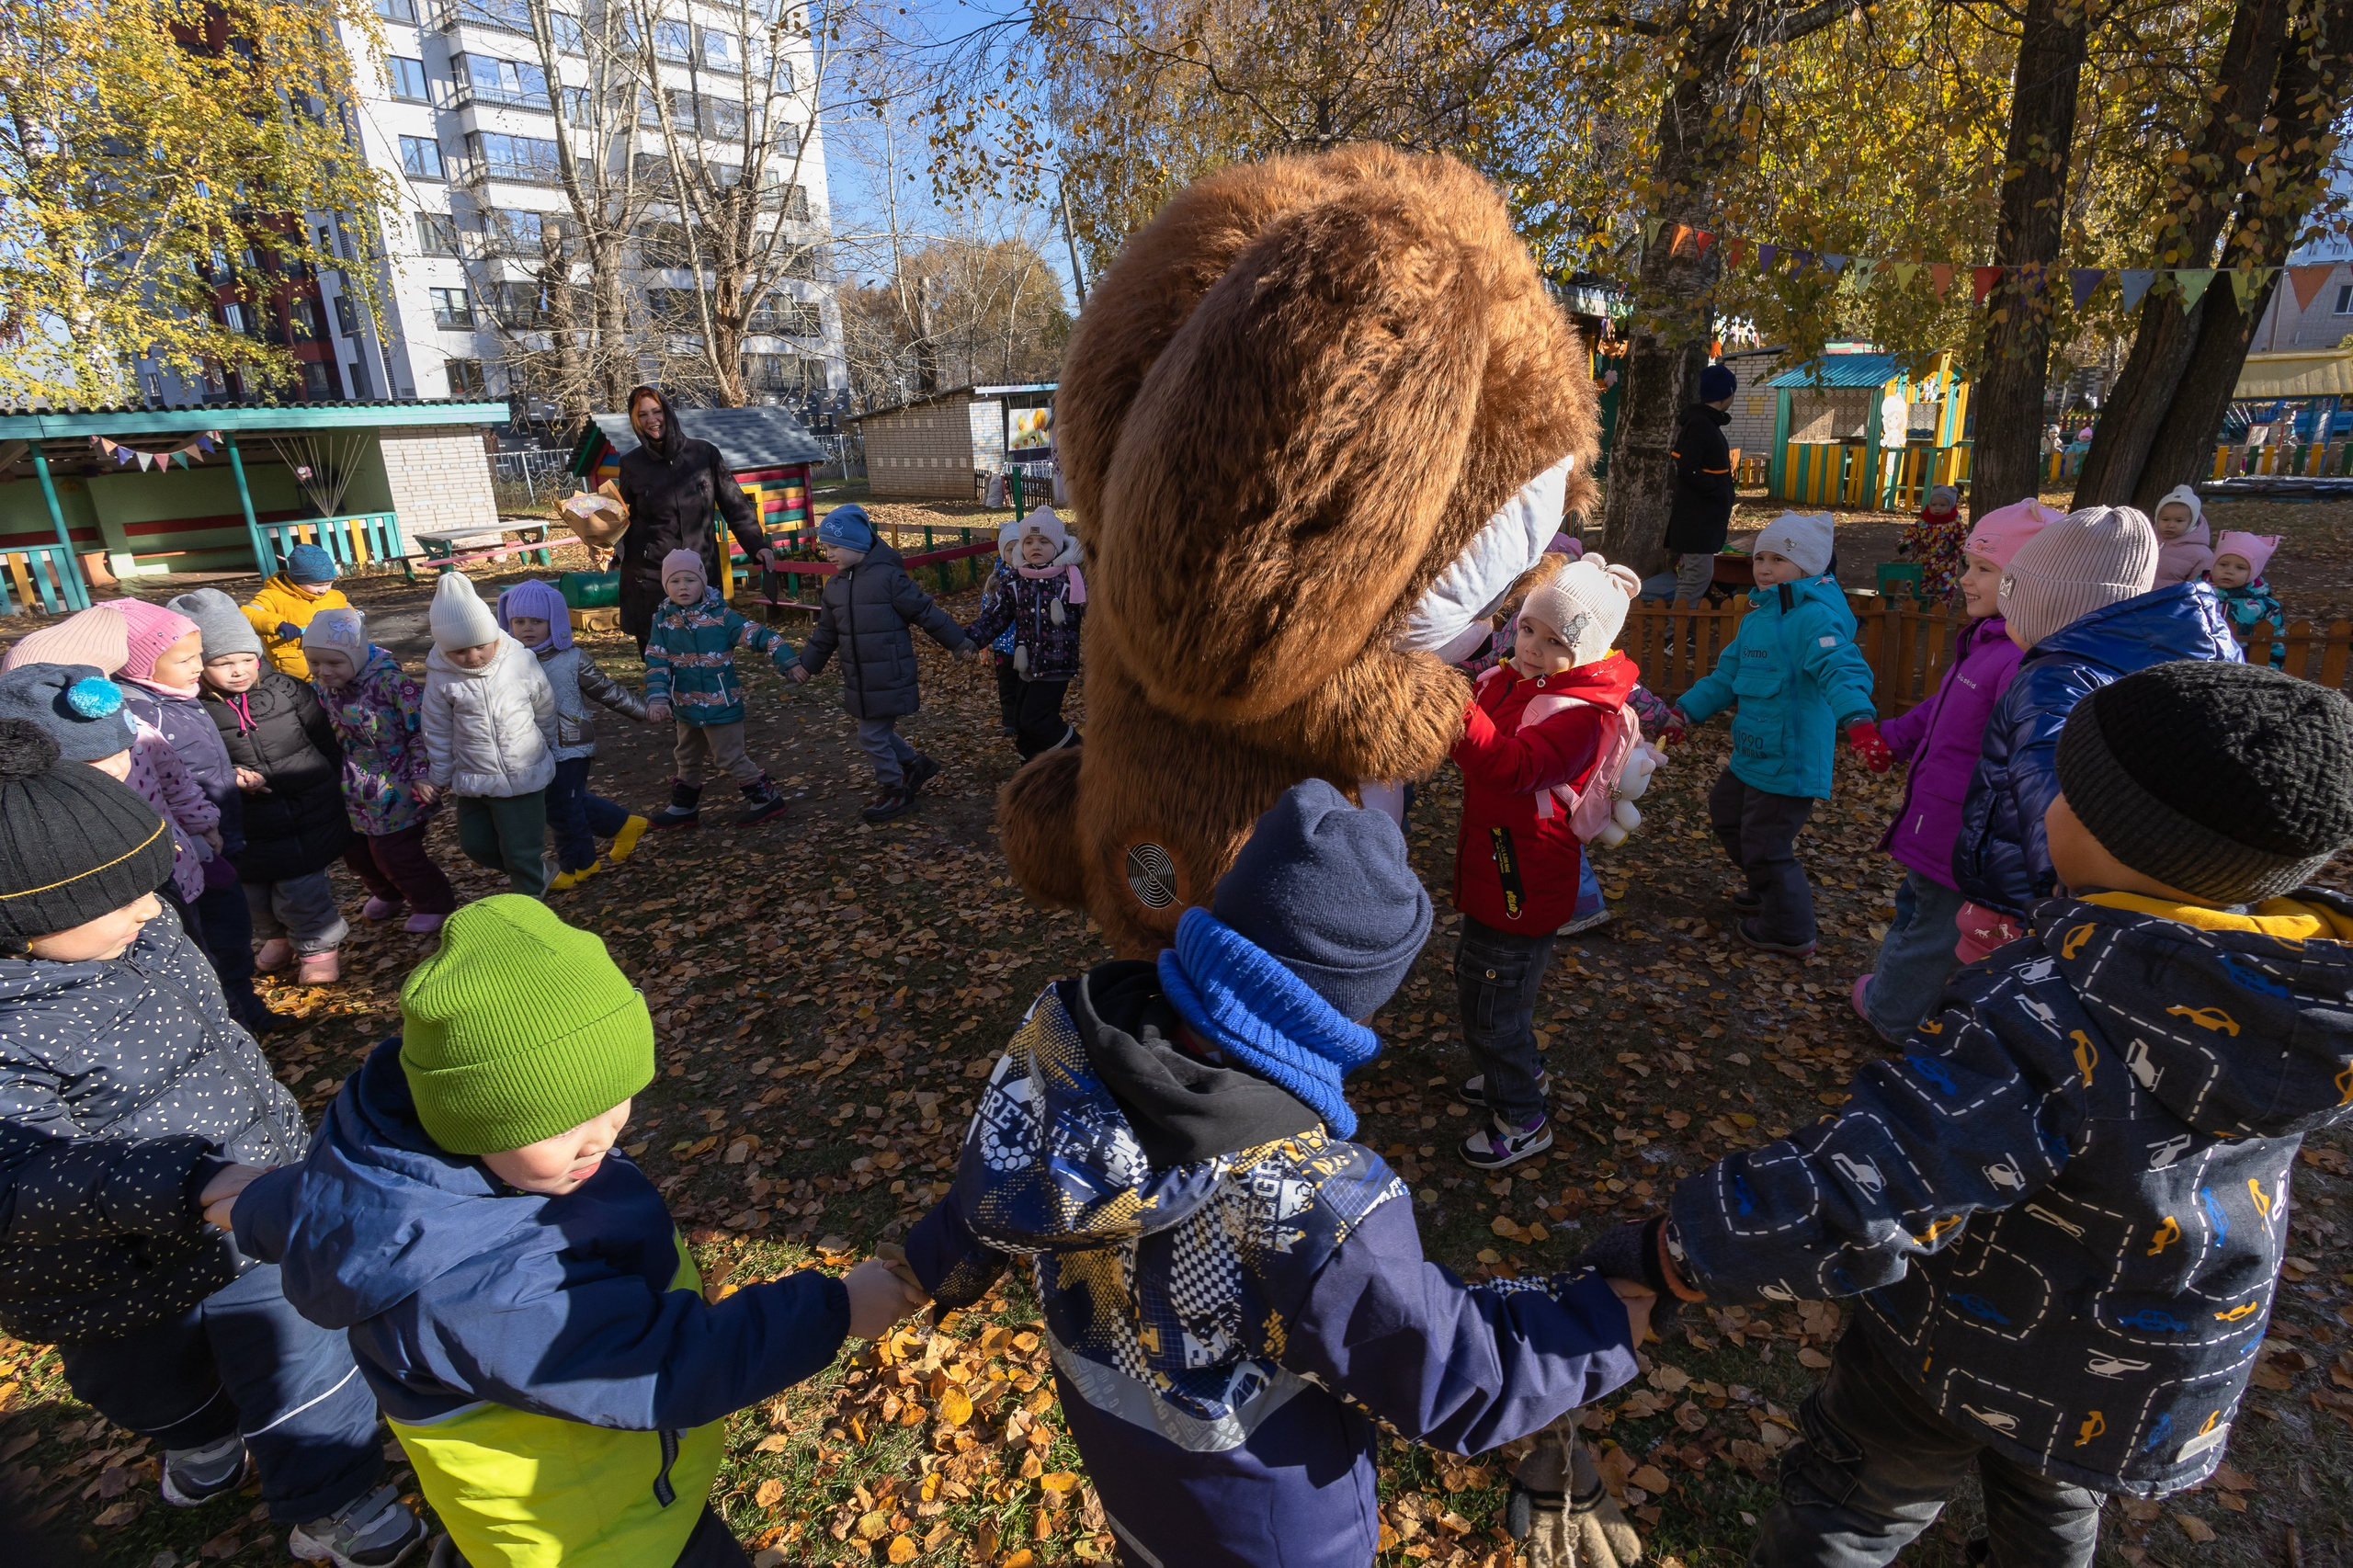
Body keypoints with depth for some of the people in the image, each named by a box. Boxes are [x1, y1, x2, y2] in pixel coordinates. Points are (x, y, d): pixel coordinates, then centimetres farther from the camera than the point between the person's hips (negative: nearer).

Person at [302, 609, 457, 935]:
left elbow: (423, 727, -19)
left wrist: (423, 773, -19)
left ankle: (433, 903, 23)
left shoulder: (390, 681, -22)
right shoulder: (319, 687, -2)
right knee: (354, 850, 19)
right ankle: (387, 894, 47)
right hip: (350, 791, 7)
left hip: (394, 789, -7)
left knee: (393, 852, 0)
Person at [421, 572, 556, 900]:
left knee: (521, 850, 4)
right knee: (475, 844, 17)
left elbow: (545, 710, 3)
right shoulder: (441, 676, -10)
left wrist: (548, 747, 16)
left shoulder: (520, 661, -13)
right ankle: (536, 869, 40)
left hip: (523, 775, -3)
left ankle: (530, 894, 29)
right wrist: (441, 776, 8)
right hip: (473, 780, 3)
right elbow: (438, 731, 1)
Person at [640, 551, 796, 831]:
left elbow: (759, 636, -13)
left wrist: (788, 662, -22)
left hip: (721, 705, -5)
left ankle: (766, 798, 17)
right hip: (686, 708, 5)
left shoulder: (721, 615, -11)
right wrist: (657, 698, -16)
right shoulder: (663, 620, -1)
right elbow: (657, 662, -4)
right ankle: (684, 807, 39)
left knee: (729, 757, 1)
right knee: (686, 758, 21)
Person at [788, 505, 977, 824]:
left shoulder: (888, 577, -14)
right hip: (859, 681, 7)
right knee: (878, 731, 16)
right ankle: (916, 765, 38)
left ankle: (895, 792, 17)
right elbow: (826, 632, 19)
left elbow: (927, 614, -11)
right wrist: (807, 663, 17)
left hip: (889, 678, -7)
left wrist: (959, 643, -7)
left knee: (872, 735, -2)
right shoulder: (835, 587, 8)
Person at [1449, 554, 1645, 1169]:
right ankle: (1522, 1073, 50)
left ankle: (1523, 1121, 28)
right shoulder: (1509, 679, 3)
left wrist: (1455, 707, -54)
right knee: (1473, 975, 26)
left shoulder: (1584, 711, -24)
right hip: (1491, 869, 9)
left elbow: (1514, 766, -40)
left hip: (1524, 886, -9)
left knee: (1493, 1006, 5)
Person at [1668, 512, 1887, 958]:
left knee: (1765, 844, 0)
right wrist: (1686, 711, 16)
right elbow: (1729, 673, 20)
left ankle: (1788, 930, 23)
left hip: (1790, 758, -10)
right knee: (1725, 814, 26)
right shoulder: (1758, 614, 11)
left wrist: (1858, 721, -50)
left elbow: (1841, 669, -34)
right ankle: (1767, 889, 48)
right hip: (1752, 753, 10)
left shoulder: (1813, 616, -19)